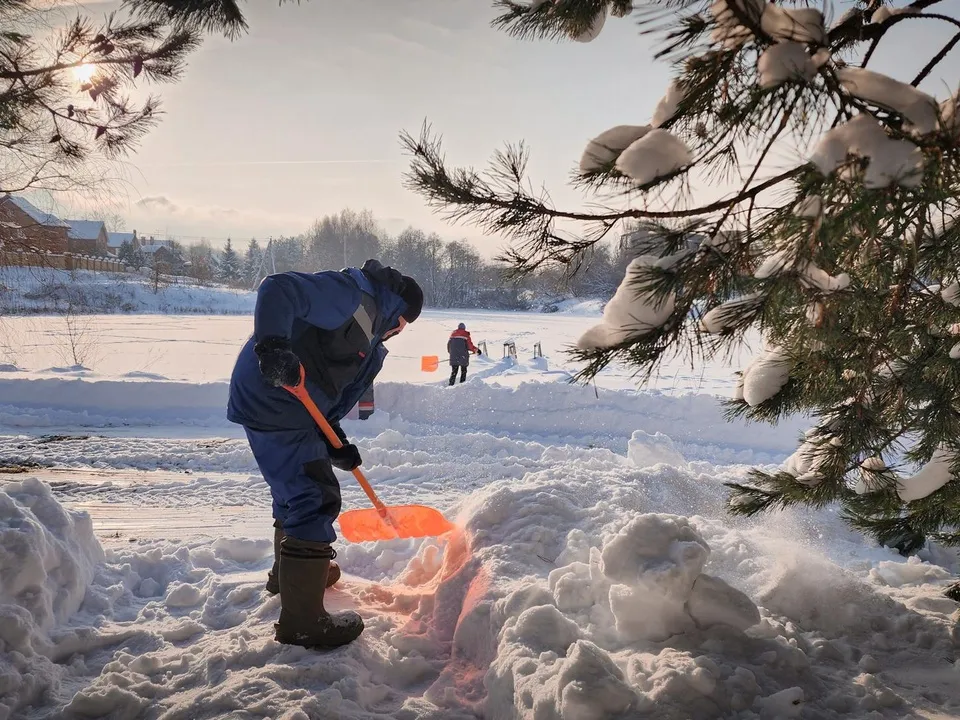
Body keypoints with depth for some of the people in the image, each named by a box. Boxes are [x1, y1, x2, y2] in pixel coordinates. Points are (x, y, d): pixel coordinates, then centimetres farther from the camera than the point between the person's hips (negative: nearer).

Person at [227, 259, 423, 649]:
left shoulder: (372, 347, 17)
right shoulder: (352, 293, -12)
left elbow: (334, 398, 15)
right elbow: (279, 289, -25)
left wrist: (335, 443, -1)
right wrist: (272, 343, -40)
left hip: (296, 410, 11)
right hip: (272, 405, -11)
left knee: (296, 489, 27)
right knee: (316, 499, -10)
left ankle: (289, 572, 51)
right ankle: (302, 621, -2)